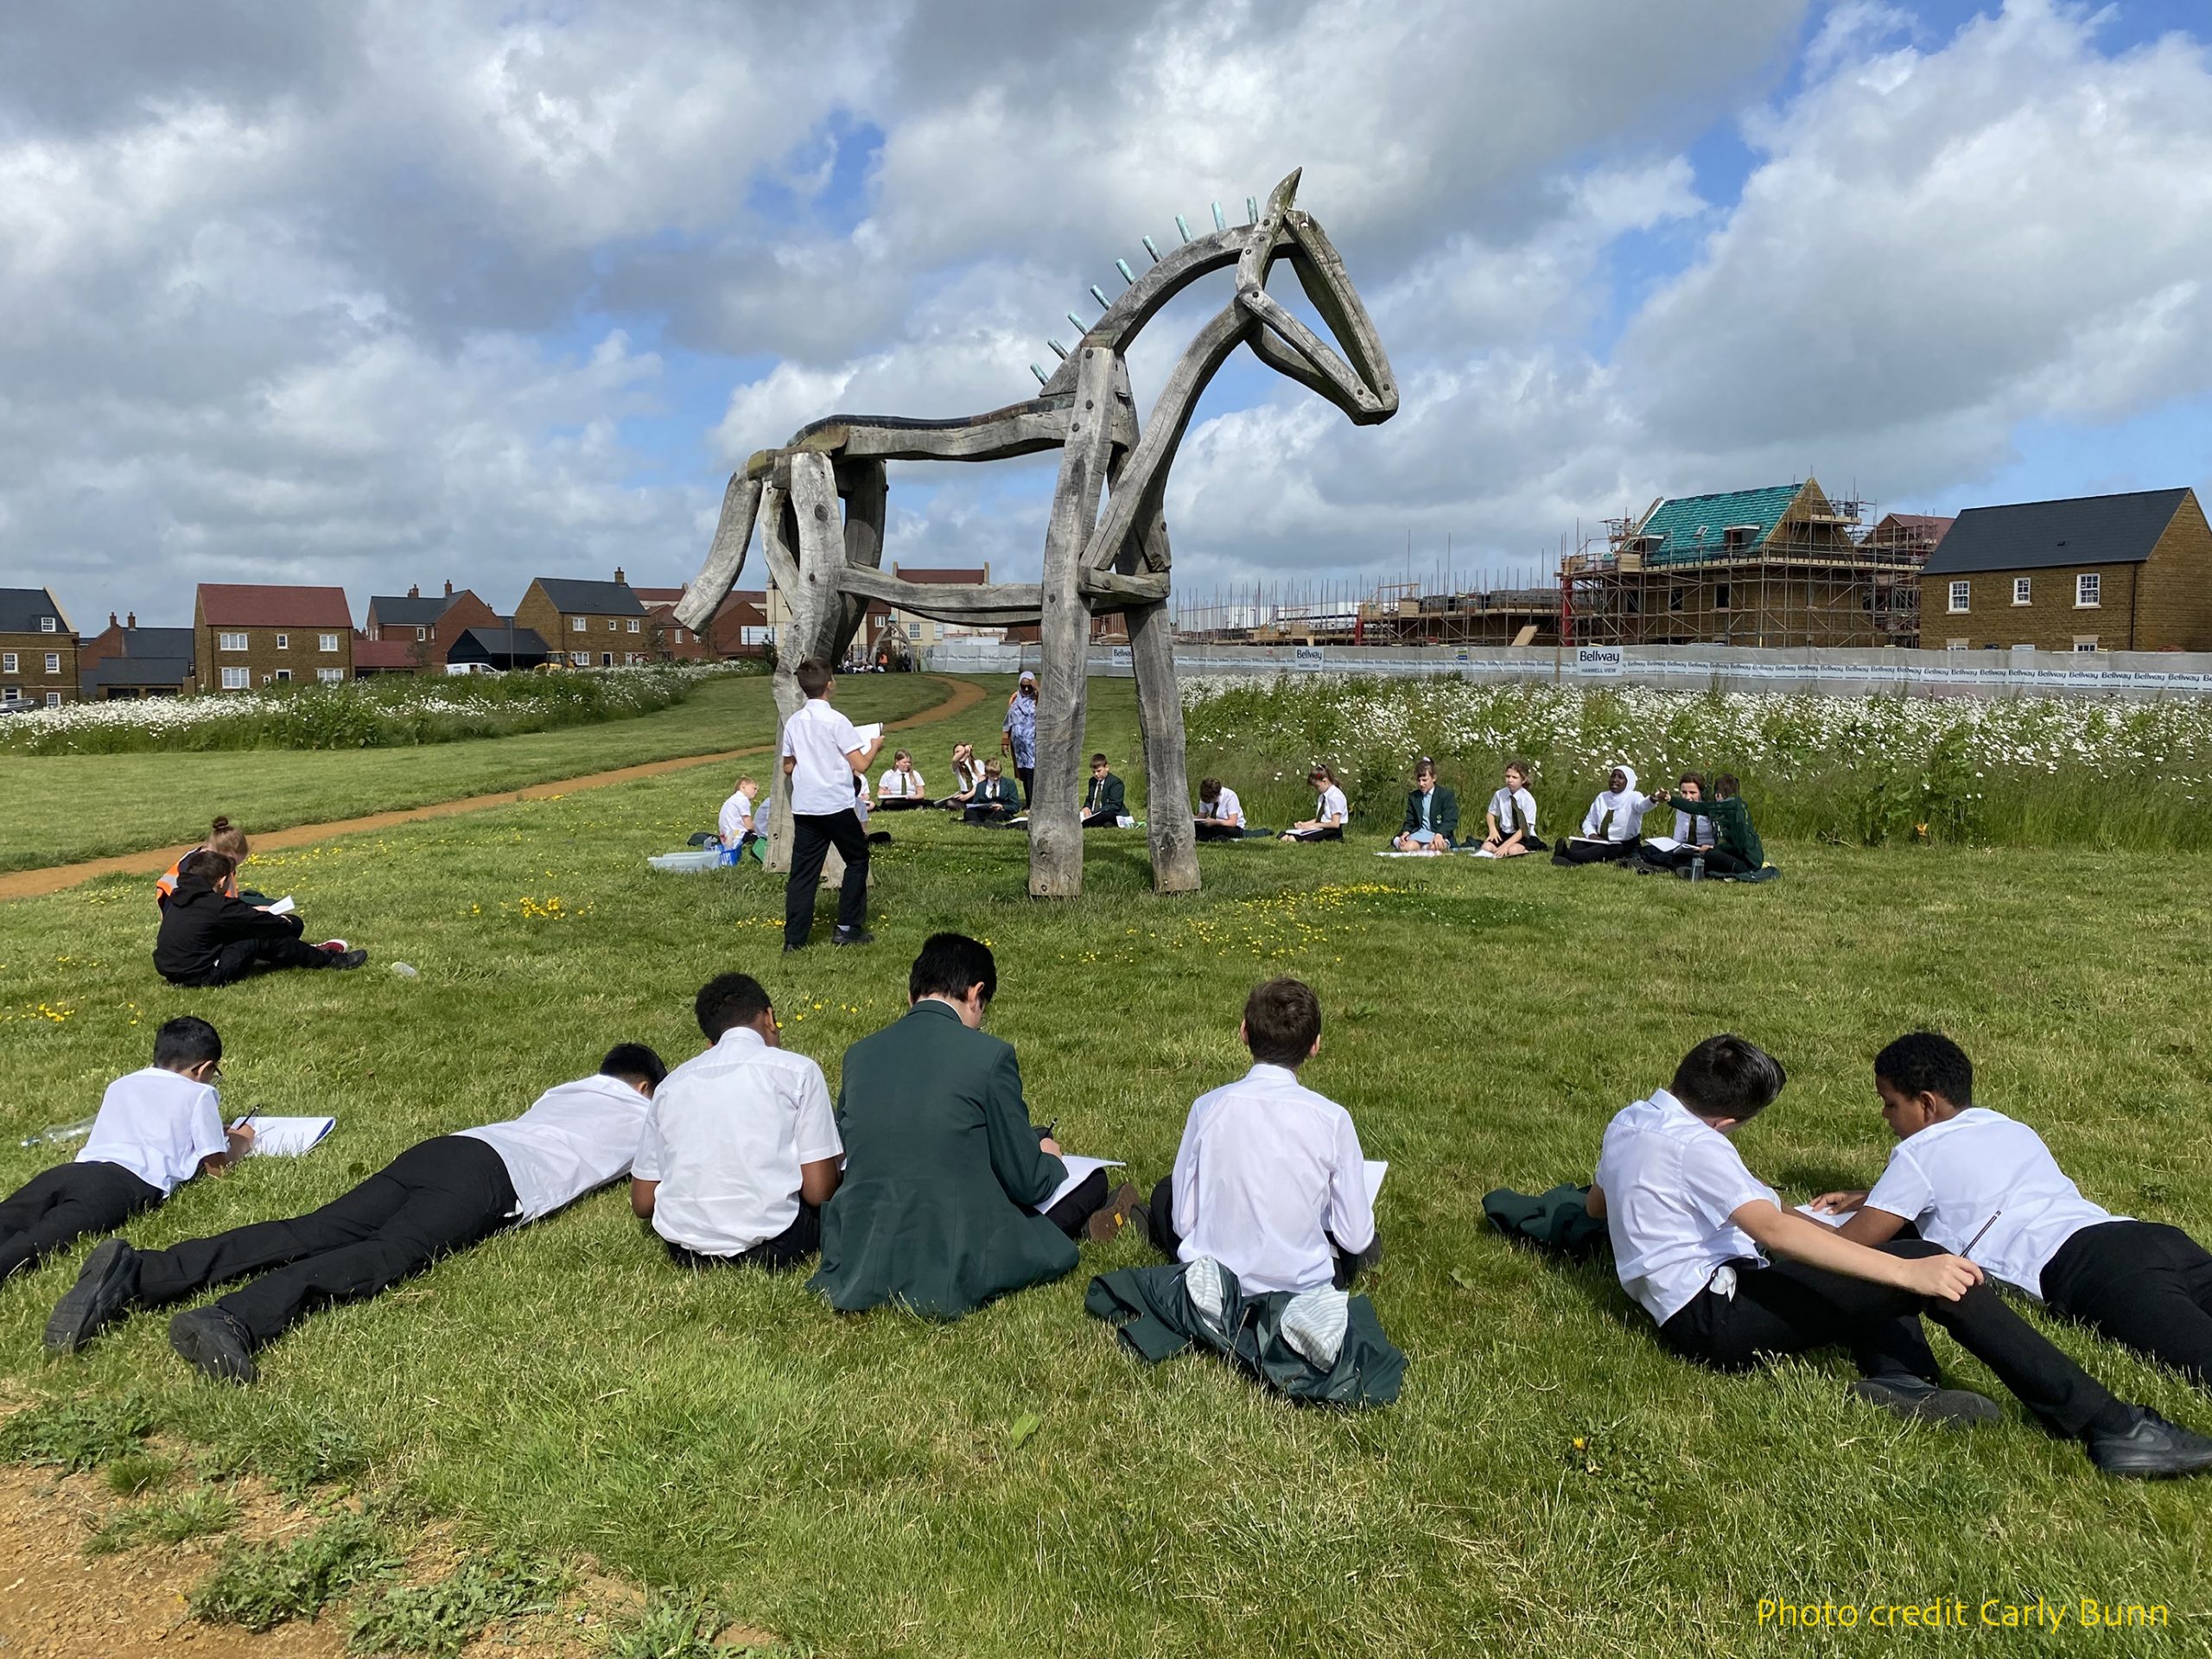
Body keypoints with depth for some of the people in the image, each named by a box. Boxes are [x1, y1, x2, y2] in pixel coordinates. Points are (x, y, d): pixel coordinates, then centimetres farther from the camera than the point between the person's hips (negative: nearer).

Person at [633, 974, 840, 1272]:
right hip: (770, 1246, -3)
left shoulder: (670, 1083, 10)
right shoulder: (798, 1070, -2)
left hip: (685, 1248, 4)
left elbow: (643, 1204, 10)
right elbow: (818, 1191, -5)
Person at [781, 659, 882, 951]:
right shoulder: (836, 721, -12)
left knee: (803, 870, 6)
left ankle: (794, 937, 3)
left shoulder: (793, 722, 5)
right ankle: (848, 927, 13)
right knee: (857, 860, 13)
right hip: (837, 805, -5)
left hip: (804, 806, 5)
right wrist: (875, 746, 6)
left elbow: (788, 767, 13)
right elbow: (860, 766, -13)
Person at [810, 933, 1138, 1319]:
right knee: (1091, 1182, 12)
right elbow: (1026, 1182, -4)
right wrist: (1050, 1160, 20)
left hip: (856, 1270, 4)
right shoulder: (989, 1056, -9)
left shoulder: (858, 1054, 5)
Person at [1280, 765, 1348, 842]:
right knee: (1284, 836, -9)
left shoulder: (1335, 796, -14)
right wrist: (1304, 824, 2)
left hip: (1332, 832, -9)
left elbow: (1335, 824, -18)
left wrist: (1315, 825, -12)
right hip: (1321, 829, 9)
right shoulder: (1322, 796, 14)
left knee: (1293, 838, -30)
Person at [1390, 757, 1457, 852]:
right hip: (1419, 833, 2)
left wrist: (1439, 835, -28)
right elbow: (1410, 822, 14)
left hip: (1441, 835, -2)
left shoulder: (1447, 795, 1)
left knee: (1434, 847, -38)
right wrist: (1406, 832, -11)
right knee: (1406, 847, -32)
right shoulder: (1413, 796, 13)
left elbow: (1450, 821, -8)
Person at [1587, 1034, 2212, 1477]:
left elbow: (1597, 1203, 30)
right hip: (1717, 1319, -10)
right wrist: (1907, 1273, -32)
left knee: (1879, 1261, 18)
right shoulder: (1694, 1146, -17)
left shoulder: (1626, 1122, 12)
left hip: (1681, 1313, 10)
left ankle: (1901, 1379, -10)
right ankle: (2108, 1425, -19)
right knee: (1929, 1266, -17)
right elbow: (1774, 1228, -30)